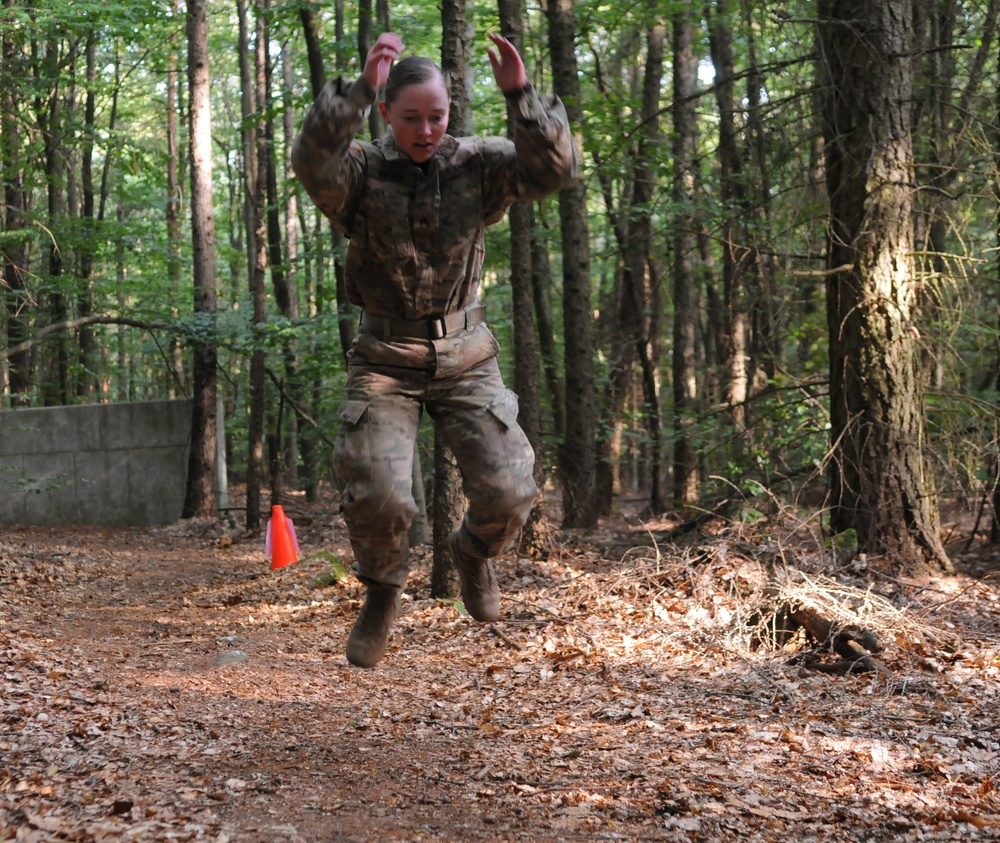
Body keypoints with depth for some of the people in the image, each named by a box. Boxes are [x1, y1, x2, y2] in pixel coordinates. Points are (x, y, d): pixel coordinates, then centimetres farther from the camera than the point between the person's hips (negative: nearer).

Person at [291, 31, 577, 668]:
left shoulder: (477, 164, -4)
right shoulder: (360, 171, -9)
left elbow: (554, 168, -20)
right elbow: (312, 162, -32)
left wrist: (522, 95, -33)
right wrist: (359, 90, -43)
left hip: (465, 356, 1)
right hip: (386, 359, -1)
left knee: (508, 492, -10)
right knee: (378, 496, -15)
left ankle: (474, 550, 27)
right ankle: (383, 596, 18)